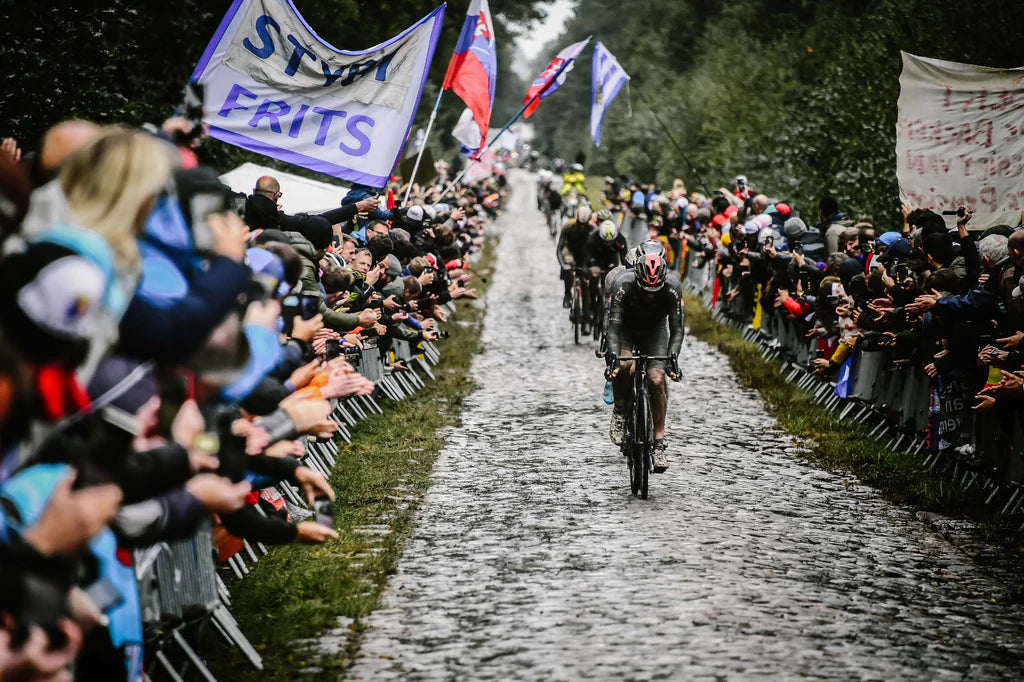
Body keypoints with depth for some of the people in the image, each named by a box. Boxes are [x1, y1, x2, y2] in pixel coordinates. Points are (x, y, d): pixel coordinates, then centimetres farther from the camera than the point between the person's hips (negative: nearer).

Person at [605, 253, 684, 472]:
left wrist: (673, 357, -42)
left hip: (655, 329, 1)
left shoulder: (673, 288, -30)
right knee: (624, 364, -32)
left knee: (657, 380, -18)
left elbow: (677, 329, -26)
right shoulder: (623, 286, -33)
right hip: (626, 327, -1)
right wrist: (613, 356, -48)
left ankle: (659, 443, -10)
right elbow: (613, 326, -34)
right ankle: (619, 410, -5)